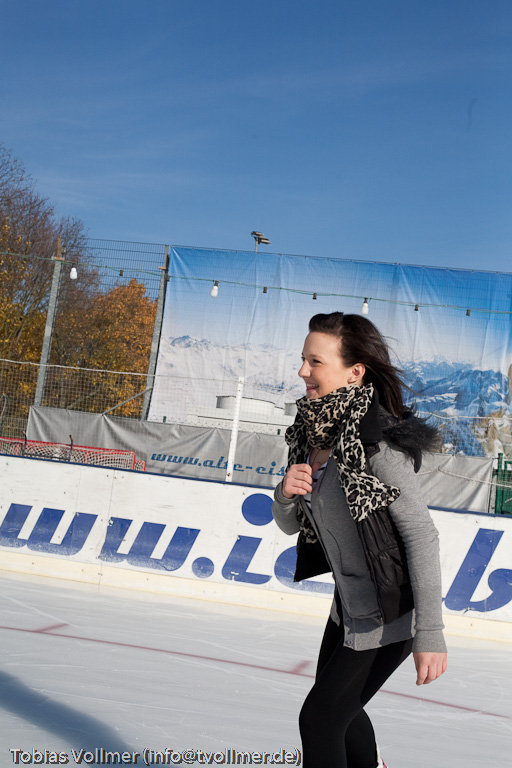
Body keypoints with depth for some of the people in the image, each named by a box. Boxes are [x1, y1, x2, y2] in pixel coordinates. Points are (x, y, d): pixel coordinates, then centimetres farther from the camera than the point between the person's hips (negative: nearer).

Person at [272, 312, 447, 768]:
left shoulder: (379, 440, -26)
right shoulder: (311, 432, -1)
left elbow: (421, 534, -26)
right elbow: (290, 524, 7)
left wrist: (429, 633, -27)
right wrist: (286, 494, -17)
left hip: (391, 611, -8)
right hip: (349, 605, 8)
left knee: (320, 717, 2)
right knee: (339, 710, 25)